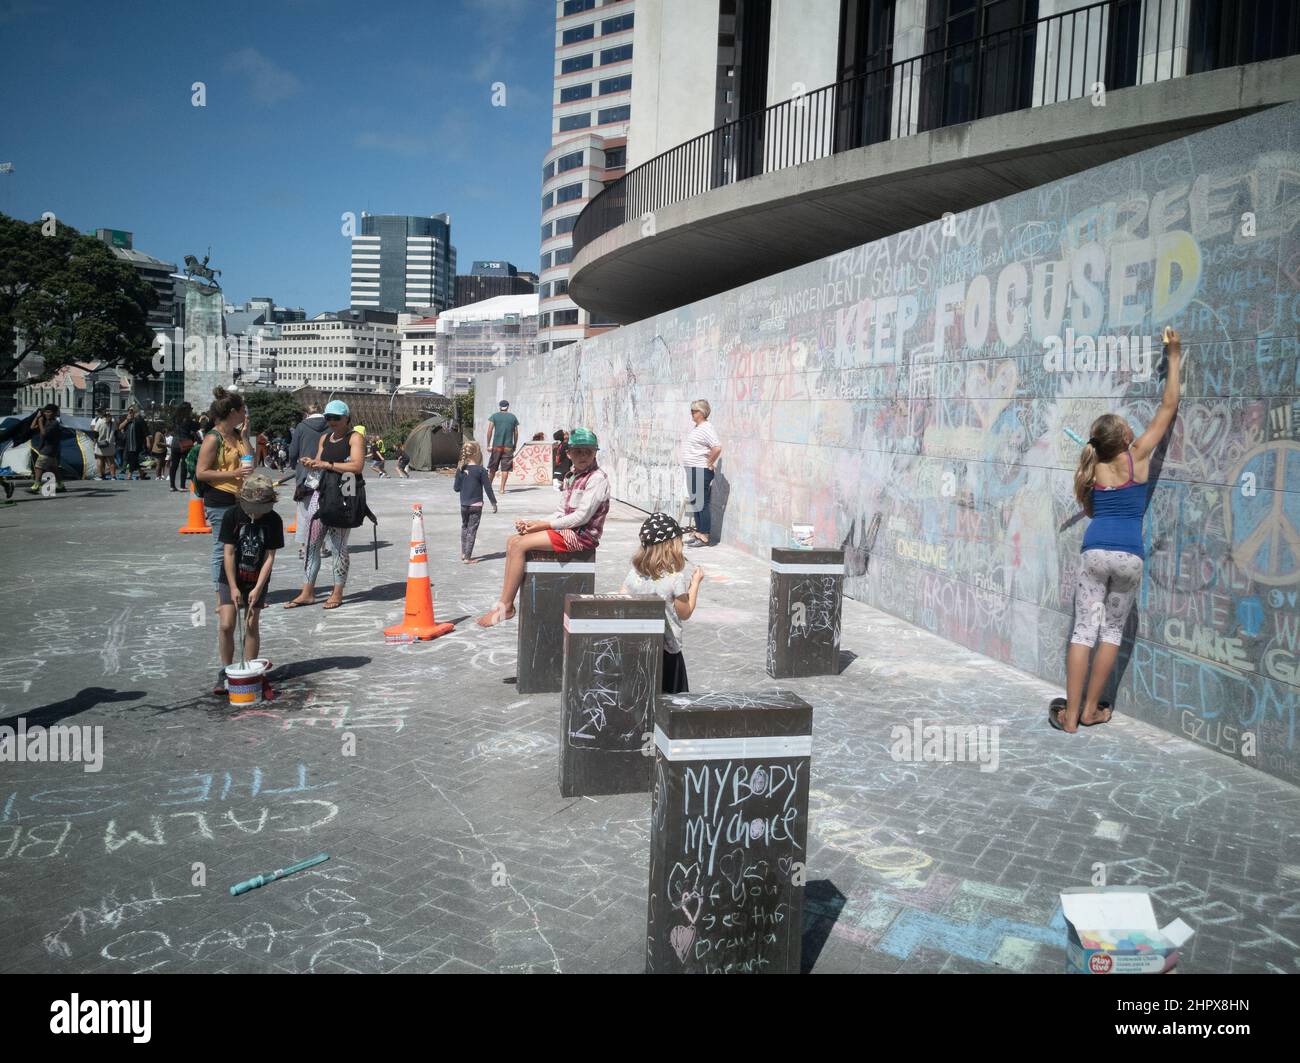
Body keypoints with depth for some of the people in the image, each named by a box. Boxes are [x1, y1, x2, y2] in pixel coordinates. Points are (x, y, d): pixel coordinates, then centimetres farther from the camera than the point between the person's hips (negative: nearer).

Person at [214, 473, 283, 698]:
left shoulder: (273, 521, -12)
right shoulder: (232, 515, -14)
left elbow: (269, 557, -11)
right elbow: (228, 553, -12)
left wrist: (258, 589, -17)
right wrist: (233, 587, -15)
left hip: (257, 580, 0)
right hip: (231, 578, 0)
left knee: (252, 625, -1)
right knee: (226, 625, -7)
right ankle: (225, 672, 9)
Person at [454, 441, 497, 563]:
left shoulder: (460, 469, -2)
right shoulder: (481, 470, -14)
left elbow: (456, 488, 2)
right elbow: (488, 488, -11)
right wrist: (493, 503, -1)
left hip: (464, 504, 4)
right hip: (476, 505, -4)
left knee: (464, 527, 21)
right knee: (472, 530, 0)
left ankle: (463, 553, 29)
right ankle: (468, 557, 1)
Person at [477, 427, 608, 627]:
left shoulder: (597, 478, -12)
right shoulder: (573, 477, 17)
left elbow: (582, 516, -18)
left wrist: (545, 525, -14)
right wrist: (535, 523, 2)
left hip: (582, 535, -9)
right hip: (567, 530, 9)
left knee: (520, 545, -18)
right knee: (512, 541, 4)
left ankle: (505, 607, -12)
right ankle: (505, 601, -1)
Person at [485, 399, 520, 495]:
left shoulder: (494, 416, 4)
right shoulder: (513, 417, 8)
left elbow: (489, 431, -4)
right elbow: (516, 433, 7)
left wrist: (488, 445, -3)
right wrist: (514, 446, 16)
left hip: (496, 445, 0)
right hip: (508, 446, 0)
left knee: (492, 467, 10)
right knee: (505, 468, 0)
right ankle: (502, 489, -3)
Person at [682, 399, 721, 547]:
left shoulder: (706, 428, -15)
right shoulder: (696, 428, 14)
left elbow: (717, 447, -27)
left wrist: (709, 463, -17)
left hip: (701, 472, -10)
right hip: (693, 471, 10)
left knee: (702, 504, -6)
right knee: (695, 503, 14)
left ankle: (704, 537, -2)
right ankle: (698, 534, 22)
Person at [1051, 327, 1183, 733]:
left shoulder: (1092, 467, 5)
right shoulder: (1137, 455, -2)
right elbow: (1169, 407, 6)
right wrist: (1174, 356, 12)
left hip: (1095, 551, 1)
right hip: (1129, 555, -1)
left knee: (1084, 630, 2)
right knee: (1113, 631, 12)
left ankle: (1070, 714, 0)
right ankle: (1091, 710, 16)